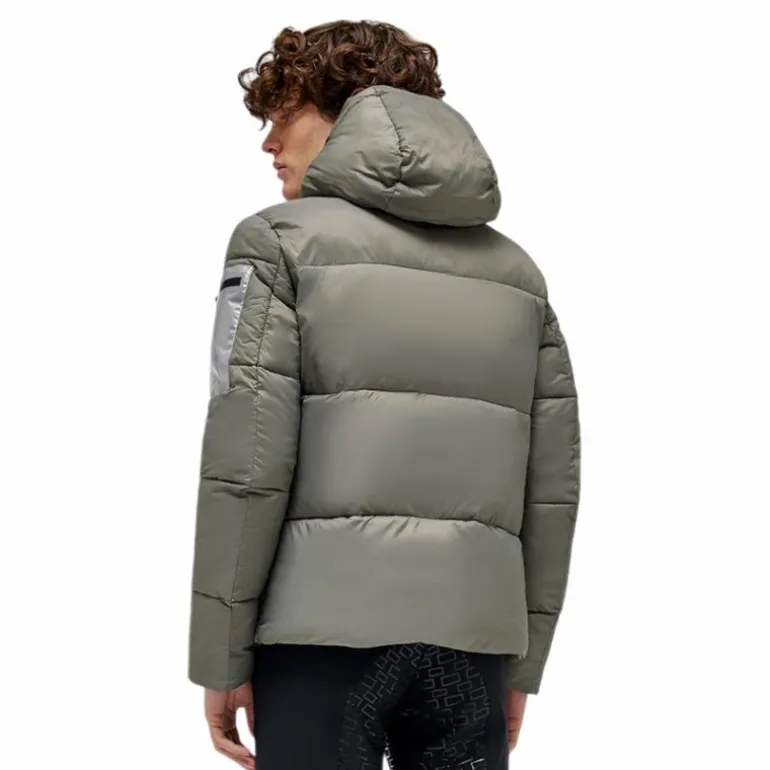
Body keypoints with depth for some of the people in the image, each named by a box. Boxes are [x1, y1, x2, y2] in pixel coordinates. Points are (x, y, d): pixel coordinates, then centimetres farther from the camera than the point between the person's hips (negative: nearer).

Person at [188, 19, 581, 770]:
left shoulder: (282, 242, -1)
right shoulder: (515, 270, 13)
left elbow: (246, 461, -10)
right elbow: (552, 481, 9)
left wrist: (219, 658, -4)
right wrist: (522, 662, 15)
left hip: (325, 629, -4)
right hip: (470, 637, 4)